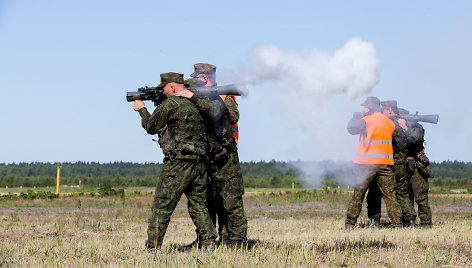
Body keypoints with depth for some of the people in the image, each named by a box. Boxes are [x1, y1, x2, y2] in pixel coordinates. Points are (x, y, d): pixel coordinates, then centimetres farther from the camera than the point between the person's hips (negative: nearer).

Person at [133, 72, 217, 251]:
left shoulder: (170, 104, -7)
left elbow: (151, 127, 3)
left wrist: (142, 109, 20)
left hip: (178, 162, -6)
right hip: (200, 162, 6)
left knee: (162, 206, -1)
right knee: (198, 204, 14)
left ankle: (153, 247, -1)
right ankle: (209, 243, 5)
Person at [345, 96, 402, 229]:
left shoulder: (366, 120, -8)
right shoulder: (390, 122, 10)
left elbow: (351, 128, 1)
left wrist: (358, 115, 11)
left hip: (367, 163, -3)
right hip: (385, 163, 3)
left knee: (358, 193, 5)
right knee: (390, 195, 3)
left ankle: (350, 224, 5)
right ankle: (397, 224, -4)